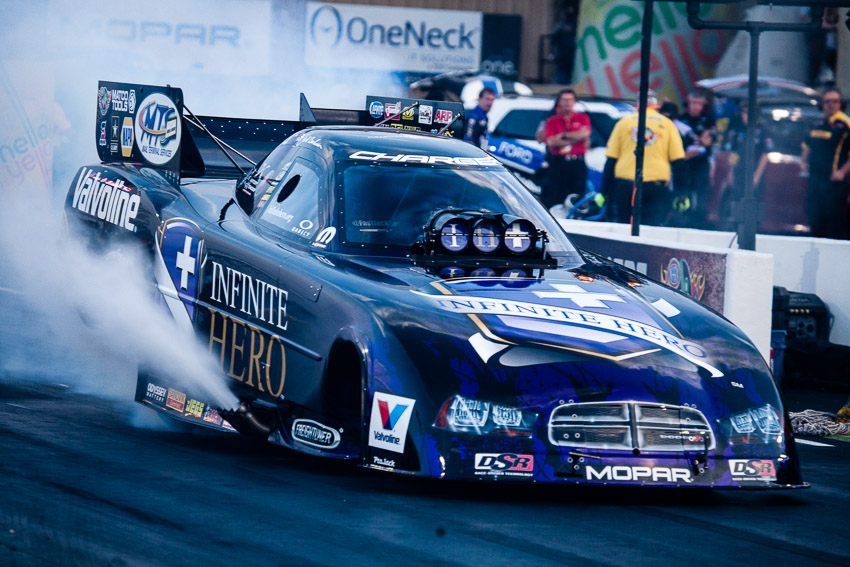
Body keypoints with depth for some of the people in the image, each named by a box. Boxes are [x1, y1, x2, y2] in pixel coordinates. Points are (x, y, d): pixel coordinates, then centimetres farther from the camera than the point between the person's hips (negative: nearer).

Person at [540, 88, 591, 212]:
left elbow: (585, 134, -7)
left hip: (578, 164, 1)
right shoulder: (552, 121, 9)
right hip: (558, 163, -1)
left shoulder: (582, 118, 12)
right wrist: (575, 138, -7)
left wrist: (563, 135, -3)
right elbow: (551, 142, -6)